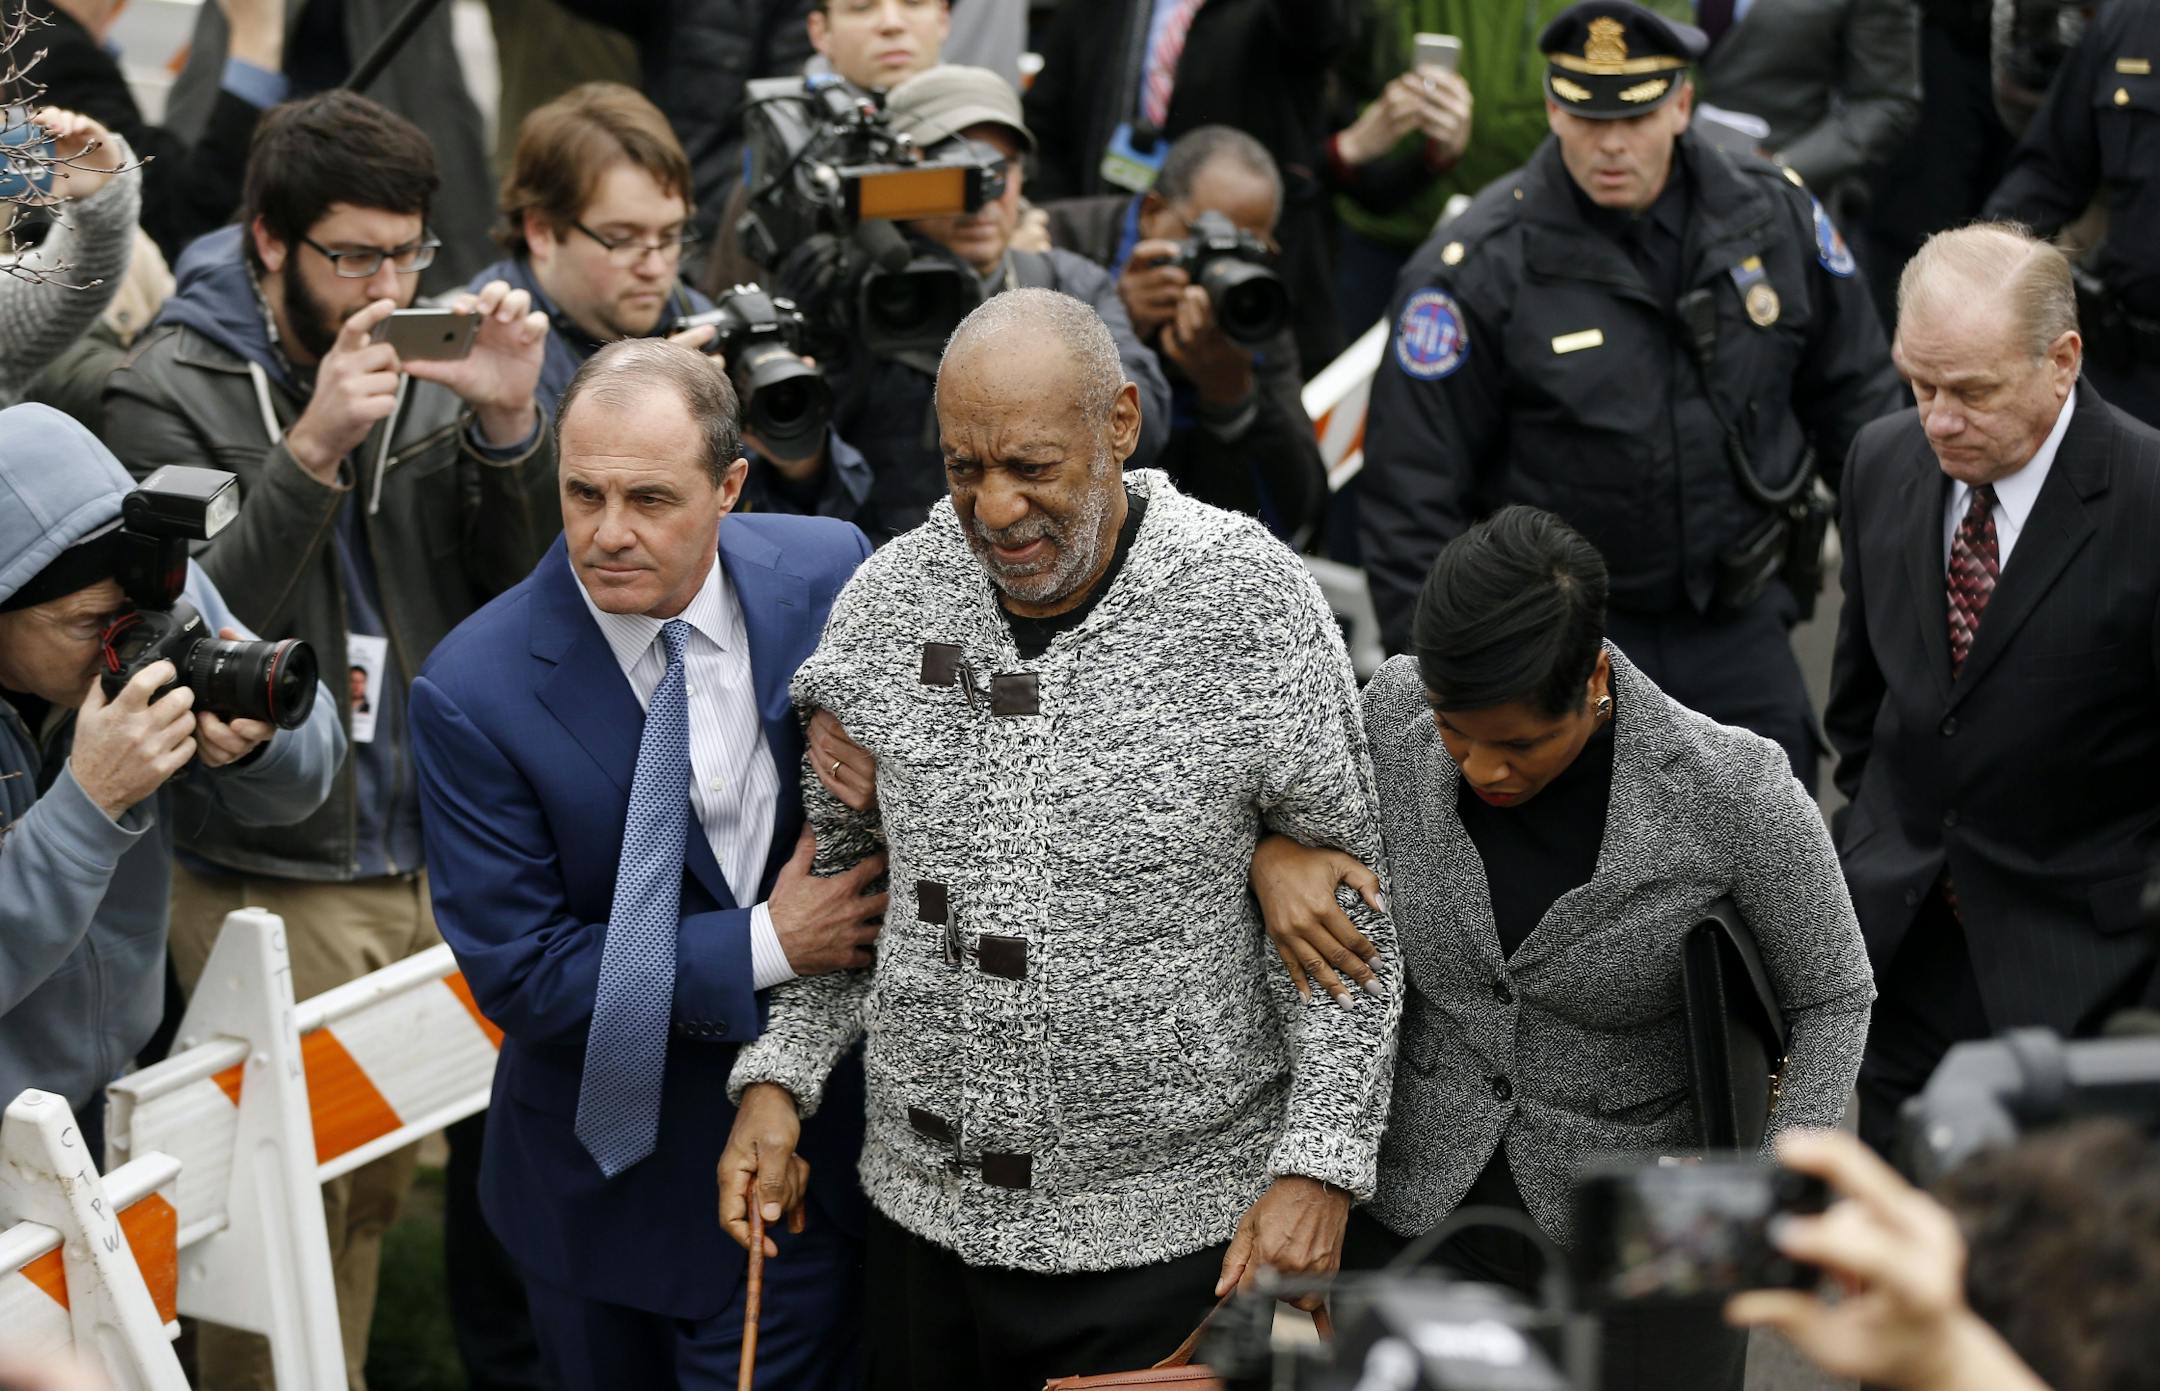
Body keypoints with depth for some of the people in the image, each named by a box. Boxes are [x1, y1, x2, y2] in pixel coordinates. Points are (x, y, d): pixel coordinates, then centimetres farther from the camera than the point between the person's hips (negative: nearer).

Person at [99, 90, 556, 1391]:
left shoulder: (427, 366, 6)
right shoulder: (172, 390, -7)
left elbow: (526, 587, 2)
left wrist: (506, 425, -14)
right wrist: (313, 449, -26)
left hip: (425, 856, 5)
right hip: (271, 874, -5)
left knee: (380, 1187, 13)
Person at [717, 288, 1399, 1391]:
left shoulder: (1253, 609, -13)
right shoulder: (885, 602, -2)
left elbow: (1350, 909, -7)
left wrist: (1320, 1165, -14)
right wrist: (778, 1078, 0)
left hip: (1175, 1227, -4)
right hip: (926, 1206, 4)